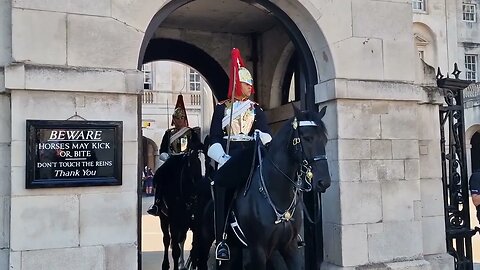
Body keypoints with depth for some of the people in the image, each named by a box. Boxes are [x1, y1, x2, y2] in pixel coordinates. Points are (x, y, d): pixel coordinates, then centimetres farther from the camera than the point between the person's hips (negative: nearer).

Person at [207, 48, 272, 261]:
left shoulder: (256, 109, 17)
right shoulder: (221, 108, 12)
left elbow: (264, 132, 0)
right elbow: (214, 139, 4)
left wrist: (265, 147, -24)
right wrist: (222, 158, -14)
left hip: (250, 155, 2)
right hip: (228, 156, -2)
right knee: (221, 186, -25)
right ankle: (221, 239, -18)